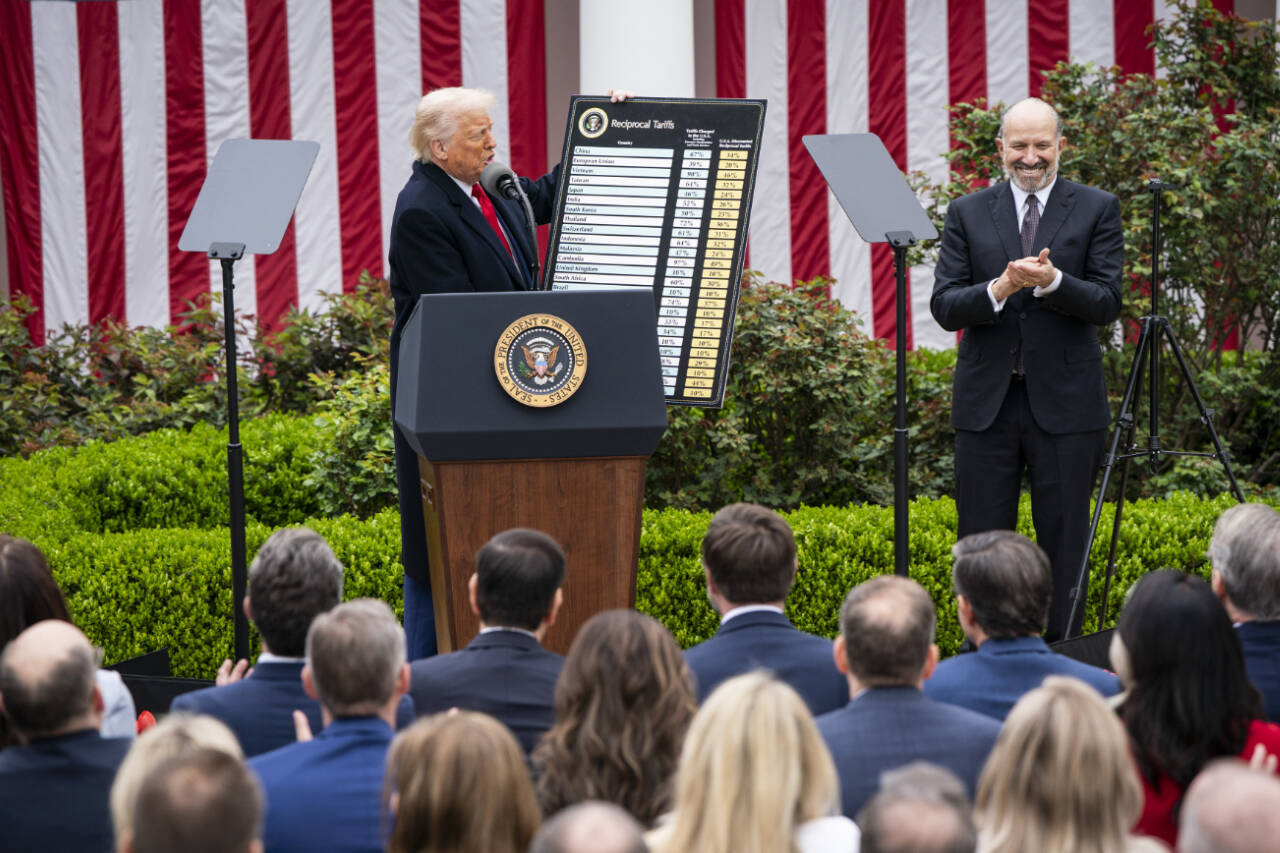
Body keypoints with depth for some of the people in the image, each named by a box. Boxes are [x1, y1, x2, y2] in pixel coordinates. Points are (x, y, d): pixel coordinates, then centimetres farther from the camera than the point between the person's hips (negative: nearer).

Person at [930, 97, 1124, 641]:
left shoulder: (1097, 209, 3)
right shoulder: (968, 214, 7)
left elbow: (1106, 304, -5)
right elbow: (944, 308, -1)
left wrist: (1051, 280, -23)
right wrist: (999, 288, -20)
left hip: (1065, 405, -1)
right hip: (986, 404, 2)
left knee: (1064, 545, 3)